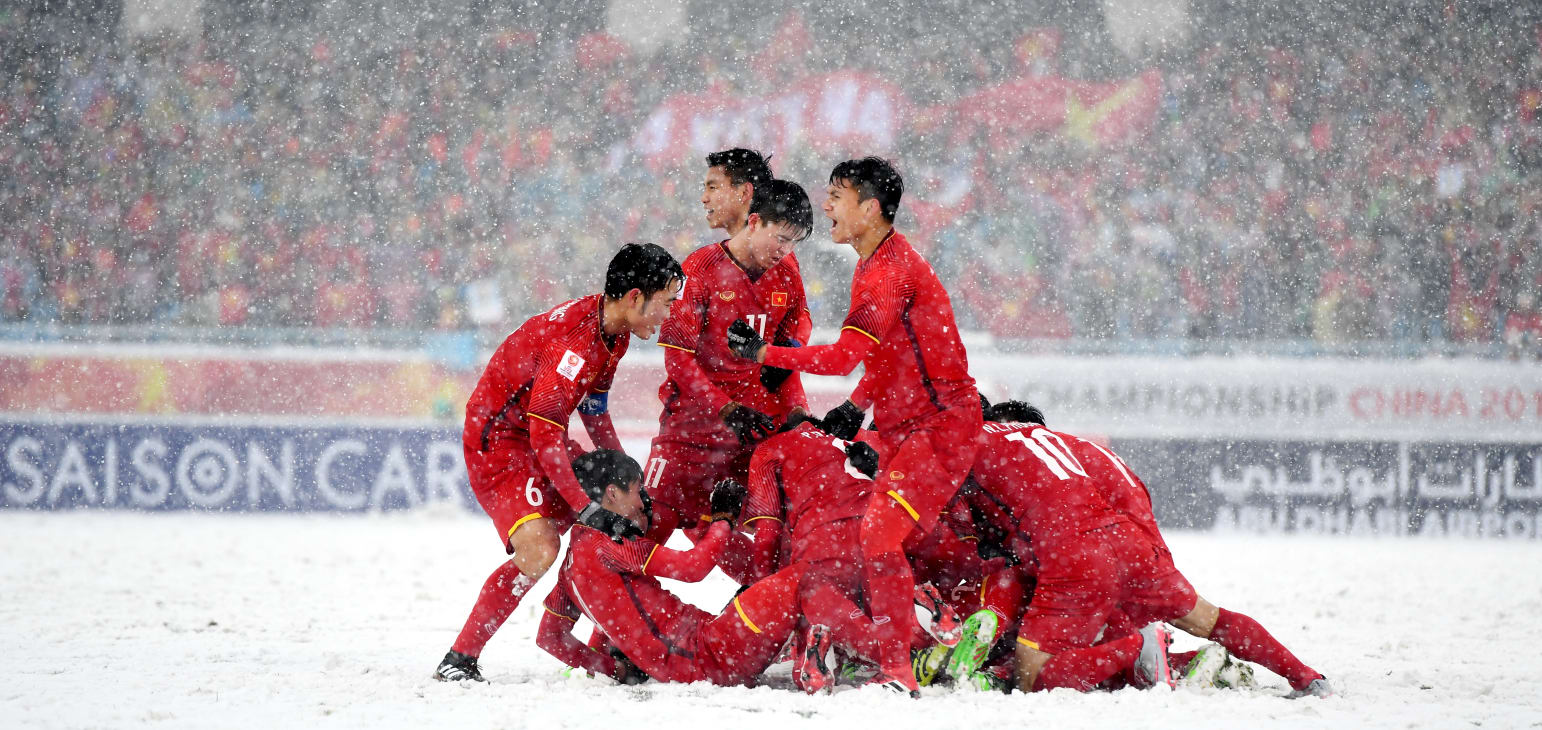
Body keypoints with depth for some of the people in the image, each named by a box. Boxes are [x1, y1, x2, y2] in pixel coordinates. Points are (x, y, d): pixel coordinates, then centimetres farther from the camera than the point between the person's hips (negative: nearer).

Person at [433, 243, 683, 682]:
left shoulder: (614, 332, 1)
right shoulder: (572, 340, -29)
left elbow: (593, 409, 16)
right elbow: (544, 434, -31)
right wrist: (586, 506, -32)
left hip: (546, 437, 10)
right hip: (499, 438, -10)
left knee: (624, 523, 6)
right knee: (539, 550, -26)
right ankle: (460, 659, -17)